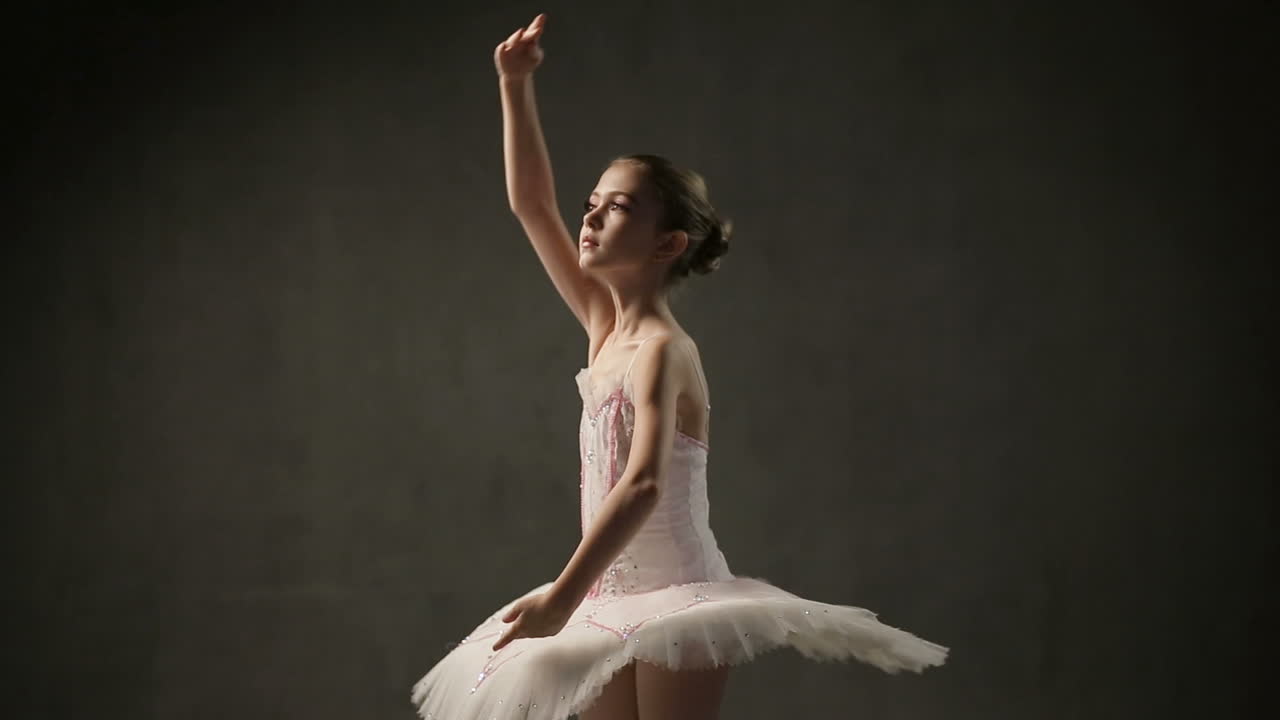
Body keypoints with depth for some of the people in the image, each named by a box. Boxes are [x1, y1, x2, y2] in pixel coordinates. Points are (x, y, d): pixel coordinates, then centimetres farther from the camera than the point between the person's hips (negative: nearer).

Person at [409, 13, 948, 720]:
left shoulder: (662, 349, -17)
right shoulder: (605, 326, 5)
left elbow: (644, 484, -31)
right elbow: (531, 203, 9)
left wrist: (563, 594, -40)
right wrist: (515, 87, 1)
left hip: (678, 600, -8)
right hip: (614, 606, 8)